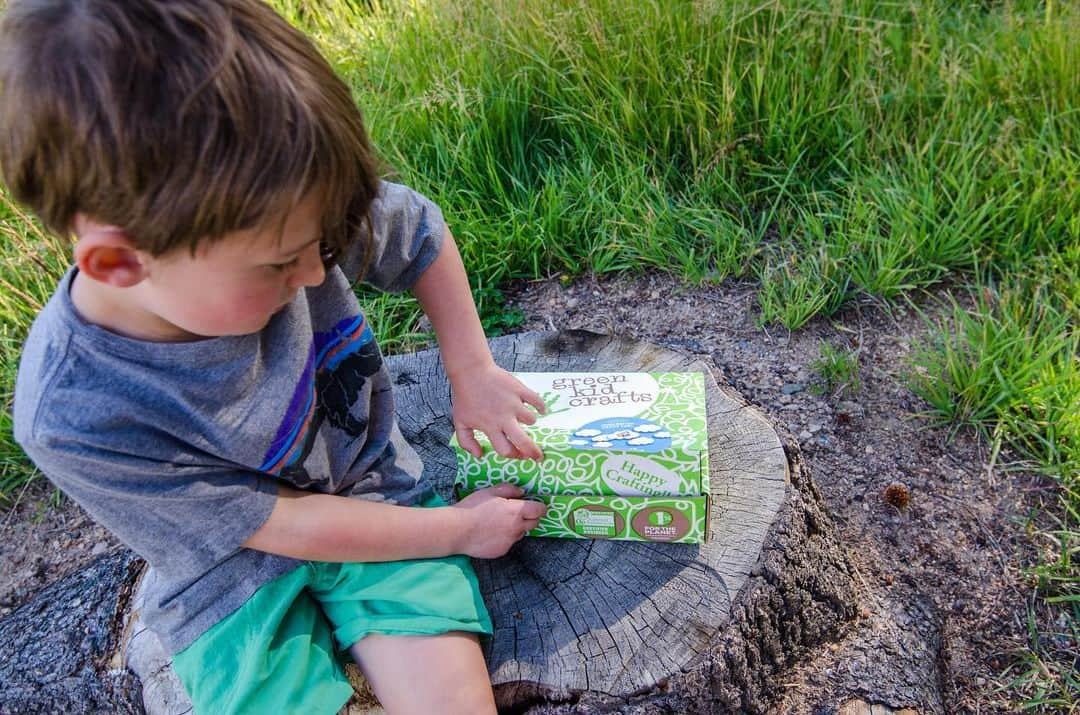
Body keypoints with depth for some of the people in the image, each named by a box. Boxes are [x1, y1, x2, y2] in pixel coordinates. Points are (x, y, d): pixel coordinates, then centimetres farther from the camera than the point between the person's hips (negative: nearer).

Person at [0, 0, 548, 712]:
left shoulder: (275, 216, -20)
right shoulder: (73, 417, -28)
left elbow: (423, 234, 1)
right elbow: (285, 526, -19)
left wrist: (473, 373, -2)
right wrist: (459, 529, -11)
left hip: (376, 490, 2)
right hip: (237, 579, -1)